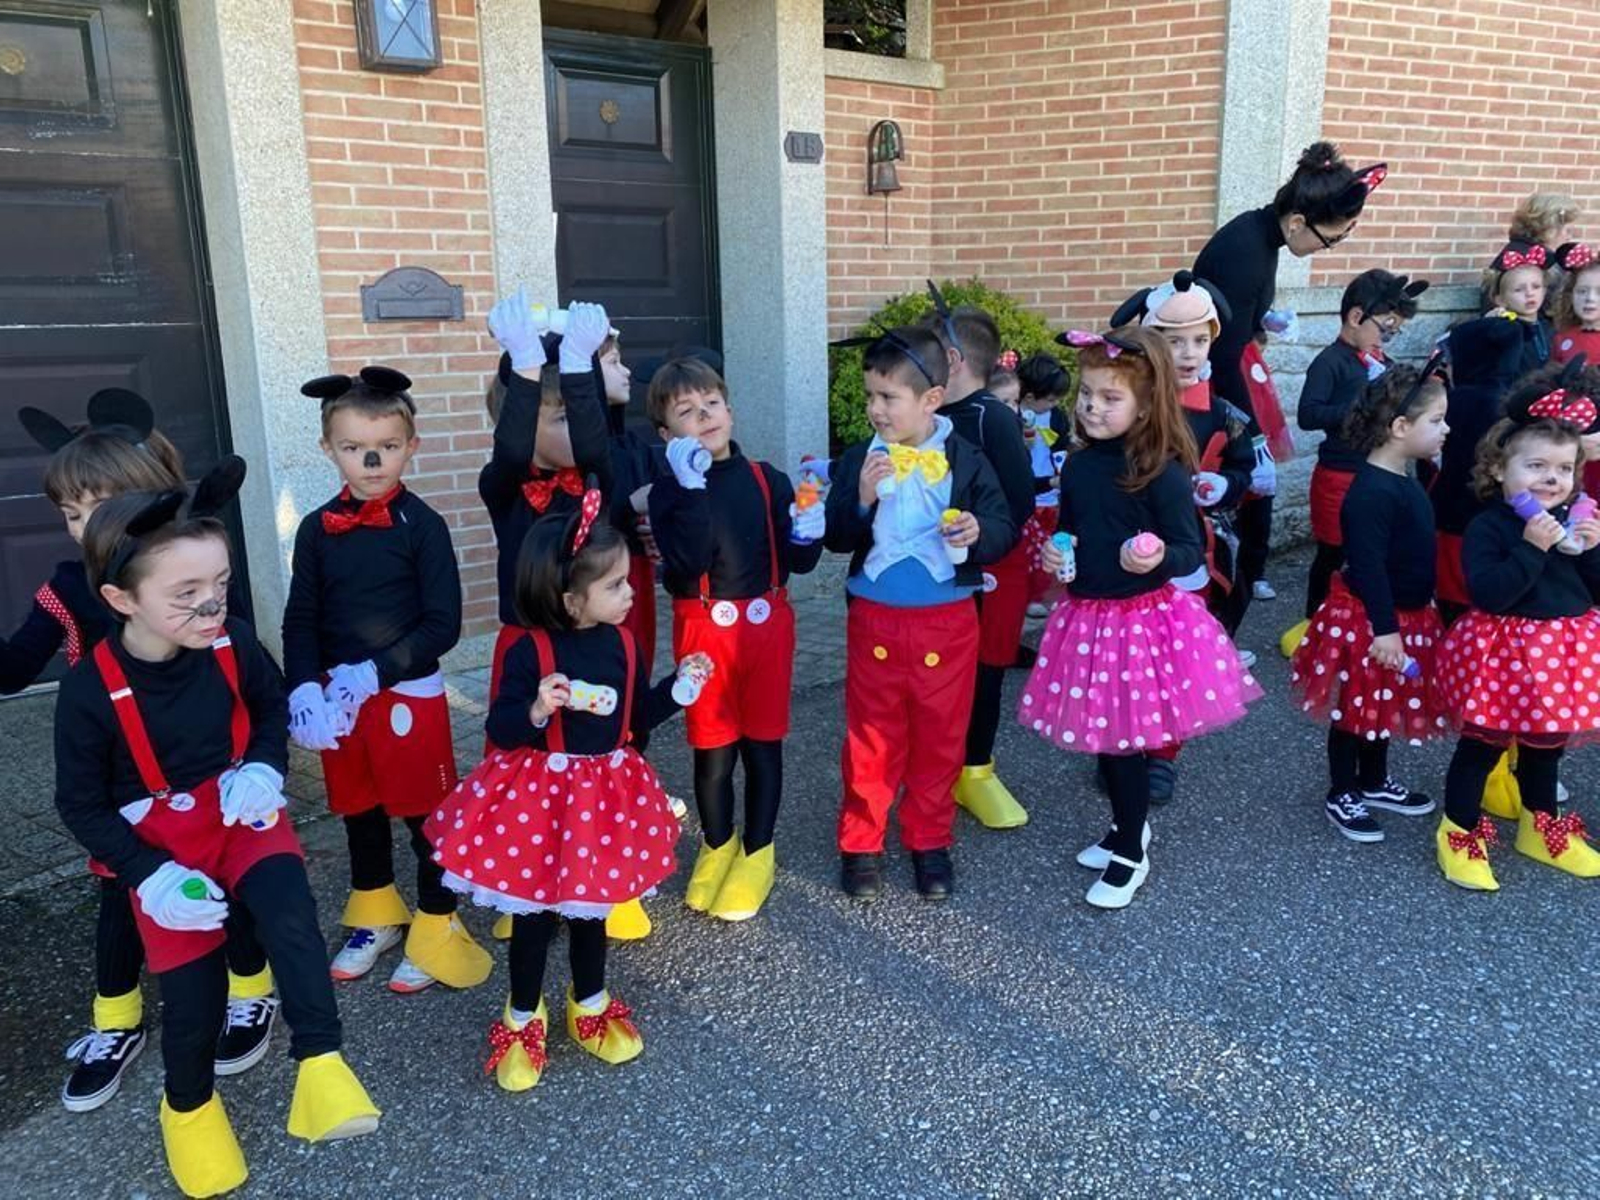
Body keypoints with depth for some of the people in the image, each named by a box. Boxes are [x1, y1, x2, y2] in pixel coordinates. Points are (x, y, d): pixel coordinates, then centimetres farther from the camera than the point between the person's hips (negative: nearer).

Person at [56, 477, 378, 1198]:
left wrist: (264, 767, -10)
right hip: (161, 840, -1)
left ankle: (321, 1064, -16)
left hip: (240, 813, 2)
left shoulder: (233, 645, -13)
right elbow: (80, 805, -9)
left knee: (291, 917, -25)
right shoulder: (90, 690, -20)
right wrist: (152, 875, -17)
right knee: (191, 982, 1)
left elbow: (273, 707, 9)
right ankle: (189, 1106, 30)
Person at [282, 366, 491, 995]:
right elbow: (301, 621, 2)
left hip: (410, 697, -4)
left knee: (425, 813, 7)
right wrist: (305, 691, -13)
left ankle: (436, 927, 23)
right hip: (338, 699, 4)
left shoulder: (422, 524, -10)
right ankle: (375, 915, 38)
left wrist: (374, 672, -19)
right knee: (359, 812, 18)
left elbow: (443, 624, -12)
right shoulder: (316, 529, 0)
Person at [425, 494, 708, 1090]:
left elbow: (639, 715, 9)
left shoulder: (623, 644, -2)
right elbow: (500, 729, -17)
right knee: (534, 914, 10)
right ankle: (522, 1020, 31)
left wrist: (679, 684, -3)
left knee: (591, 906, 20)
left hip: (605, 792, 4)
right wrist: (536, 711, -36)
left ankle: (590, 1006, 41)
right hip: (538, 794, -4)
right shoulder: (530, 652, -18)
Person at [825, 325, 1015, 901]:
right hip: (875, 619, 1)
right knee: (871, 737, 10)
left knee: (940, 736, 12)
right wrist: (860, 500, -19)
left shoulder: (965, 460, -5)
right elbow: (835, 538, -2)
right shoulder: (857, 460, 0)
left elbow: (1005, 527, -5)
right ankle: (860, 842, 25)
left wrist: (980, 532, -26)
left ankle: (929, 841, 29)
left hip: (947, 621, 0)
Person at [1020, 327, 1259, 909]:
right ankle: (1127, 826, 39)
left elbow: (1192, 551, -14)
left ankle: (1131, 853, 21)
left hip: (1143, 619, -6)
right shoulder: (1078, 466, 4)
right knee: (1102, 732, 17)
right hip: (1086, 615, 6)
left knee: (1126, 738, 2)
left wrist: (1159, 558, -34)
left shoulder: (1163, 473, -15)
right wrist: (1055, 553, -2)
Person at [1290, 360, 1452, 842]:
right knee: (1355, 709, 6)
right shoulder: (1372, 491, -25)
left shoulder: (1403, 481, 7)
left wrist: (1402, 620, 22)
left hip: (1406, 613, 9)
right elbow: (1367, 565, -27)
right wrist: (1383, 628, -27)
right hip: (1366, 619, -9)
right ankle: (1341, 796, 21)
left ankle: (1374, 782, 39)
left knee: (1383, 705, 22)